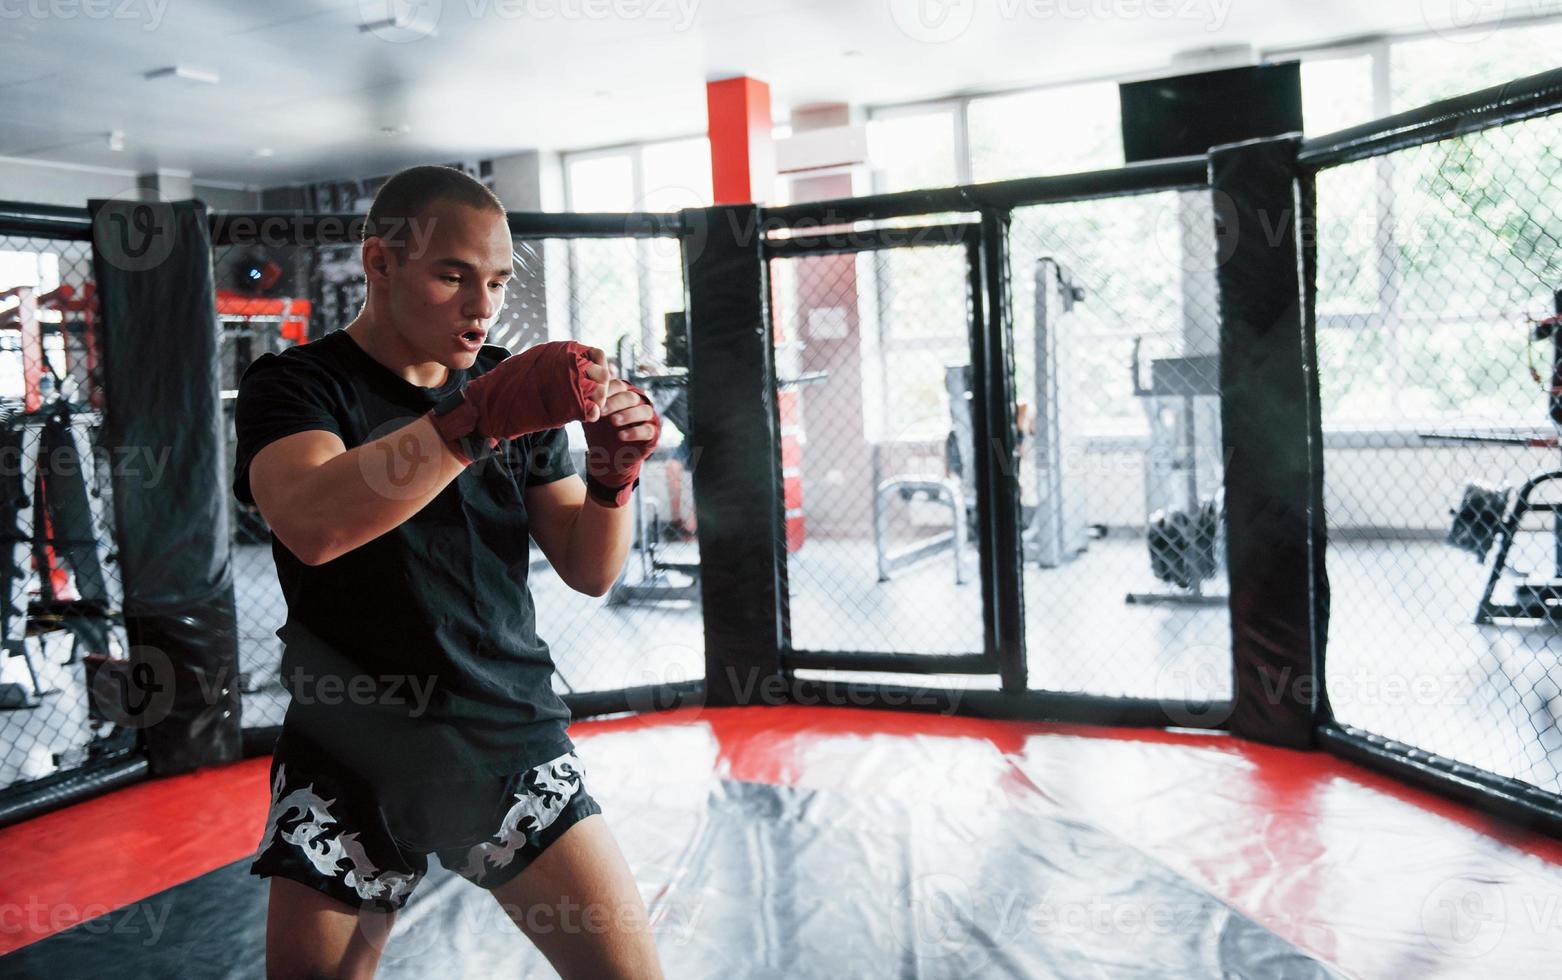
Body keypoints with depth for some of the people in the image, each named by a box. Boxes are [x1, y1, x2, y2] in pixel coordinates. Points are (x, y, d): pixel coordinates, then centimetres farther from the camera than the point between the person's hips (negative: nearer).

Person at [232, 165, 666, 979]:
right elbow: (309, 525, -27)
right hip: (350, 766, -2)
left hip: (512, 746, 2)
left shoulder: (514, 391, 6)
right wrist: (484, 417, -34)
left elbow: (589, 572, 4)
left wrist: (613, 474, -15)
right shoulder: (293, 385, -4)